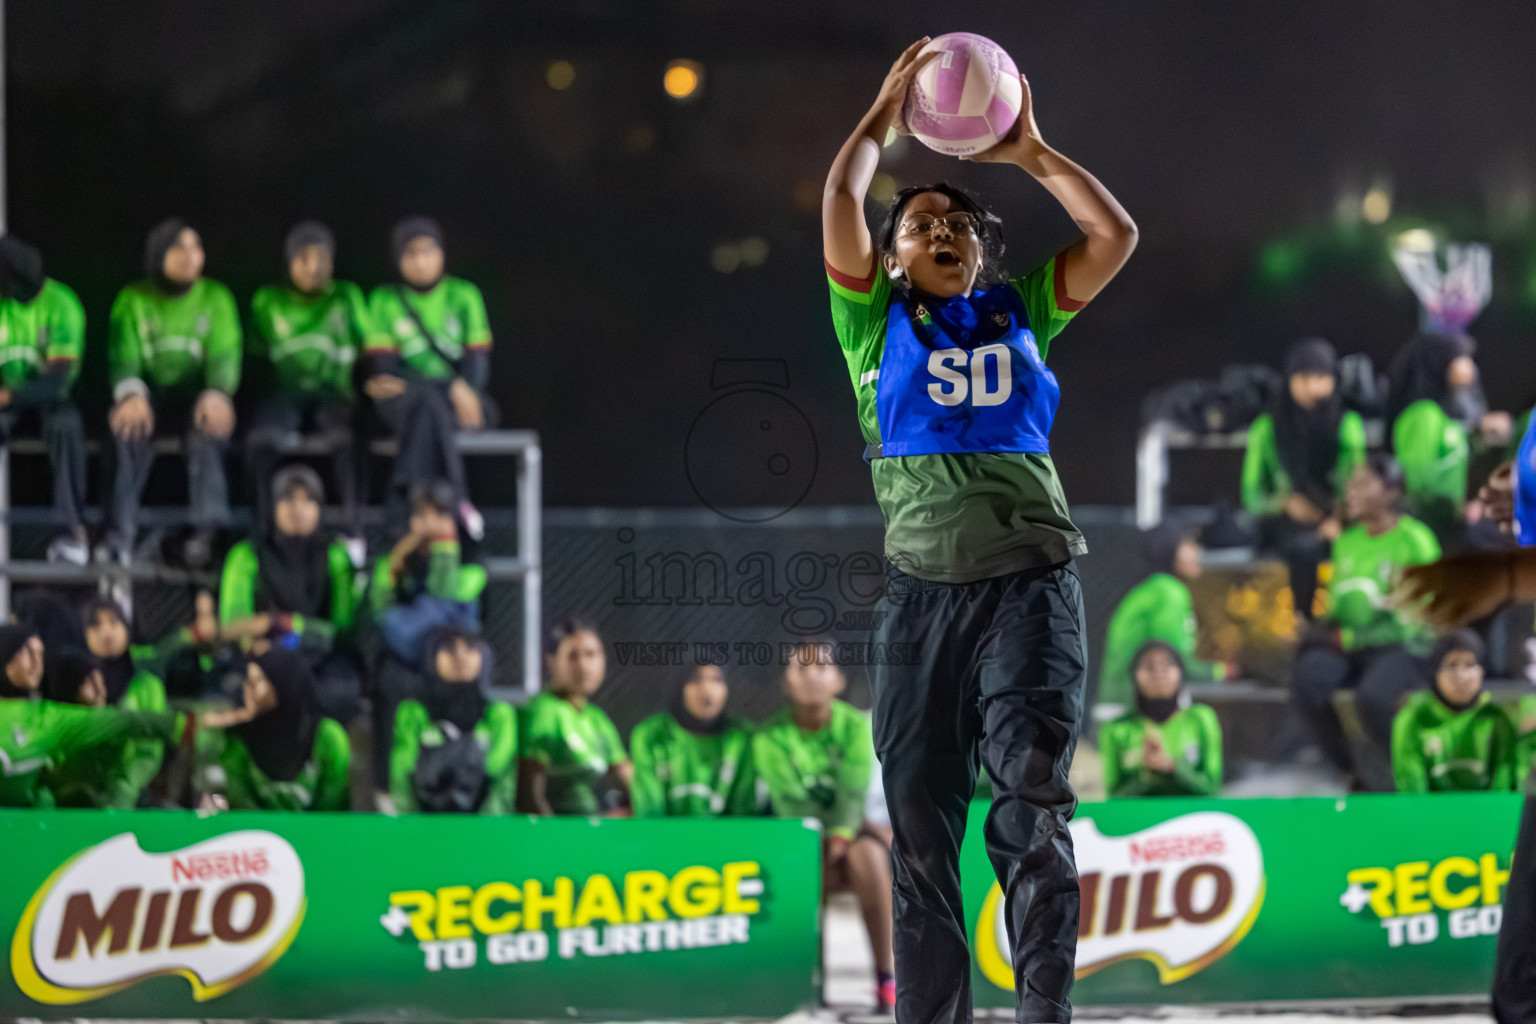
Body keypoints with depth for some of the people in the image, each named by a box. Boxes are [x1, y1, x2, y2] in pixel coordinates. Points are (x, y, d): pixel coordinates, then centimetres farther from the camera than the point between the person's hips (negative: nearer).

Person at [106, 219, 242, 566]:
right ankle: (120, 534, -37)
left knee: (209, 425, -36)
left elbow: (224, 354, -5)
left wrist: (216, 394, -28)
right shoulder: (133, 300, 6)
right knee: (129, 426, -34)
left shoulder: (215, 297, 7)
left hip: (198, 392, 0)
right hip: (151, 394, 0)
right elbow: (123, 356, -5)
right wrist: (132, 394, -29)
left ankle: (207, 530, -34)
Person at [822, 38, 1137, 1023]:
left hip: (1031, 578, -1)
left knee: (1034, 779, -19)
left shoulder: (1021, 312, 18)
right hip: (922, 582, 1)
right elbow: (839, 207, 0)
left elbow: (1115, 233, 10)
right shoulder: (877, 321, 14)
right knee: (921, 819, 2)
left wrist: (1031, 152, 13)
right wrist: (885, 116, 10)